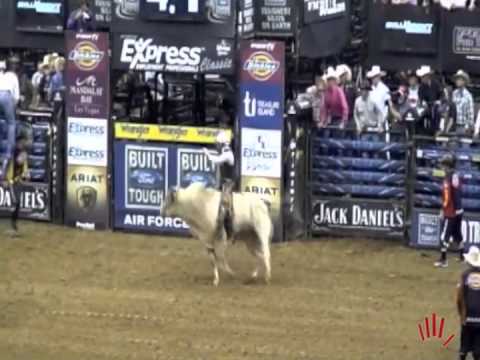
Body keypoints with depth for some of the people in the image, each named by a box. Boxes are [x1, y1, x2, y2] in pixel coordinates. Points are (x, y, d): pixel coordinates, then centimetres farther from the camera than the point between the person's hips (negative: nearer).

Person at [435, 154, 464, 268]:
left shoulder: (448, 179, -20)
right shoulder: (457, 177, 5)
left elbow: (447, 197, -21)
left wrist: (443, 211, -14)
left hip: (450, 212, -9)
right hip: (459, 210, 9)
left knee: (444, 236, -6)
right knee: (457, 234, 21)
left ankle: (443, 260, -8)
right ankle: (462, 256, 31)